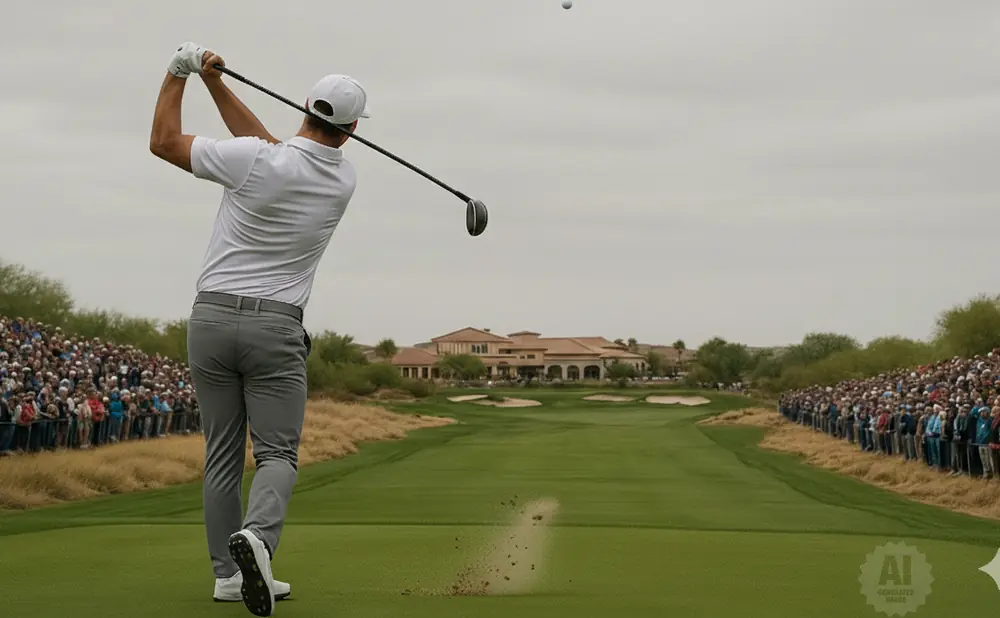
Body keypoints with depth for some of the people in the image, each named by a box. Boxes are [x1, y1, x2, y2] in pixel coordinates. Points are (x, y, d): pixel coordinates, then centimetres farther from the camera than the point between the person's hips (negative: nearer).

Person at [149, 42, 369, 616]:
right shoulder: (344, 180, 0)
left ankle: (229, 572, 9)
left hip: (212, 316, 1)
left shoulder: (254, 160, -12)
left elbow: (164, 142, -1)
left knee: (223, 453, 9)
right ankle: (258, 536, -28)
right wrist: (215, 83, 10)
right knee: (278, 452, 2)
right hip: (276, 328, 0)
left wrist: (179, 74, 9)